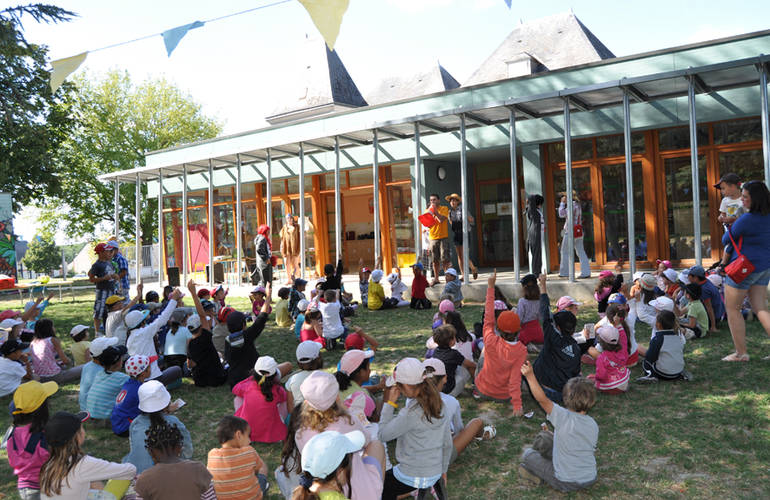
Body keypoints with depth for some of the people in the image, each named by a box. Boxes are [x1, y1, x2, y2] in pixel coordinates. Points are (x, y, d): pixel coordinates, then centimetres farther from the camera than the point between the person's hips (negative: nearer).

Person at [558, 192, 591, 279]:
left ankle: (564, 272, 7)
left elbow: (562, 214, -17)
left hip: (570, 231, -8)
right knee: (580, 252, 6)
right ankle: (586, 272, 1)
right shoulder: (578, 205, 13)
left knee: (565, 251, 3)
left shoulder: (572, 205, -14)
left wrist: (562, 203, -6)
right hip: (578, 232, 8)